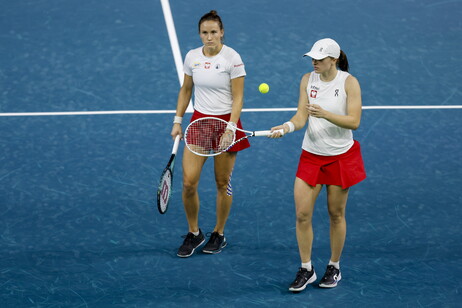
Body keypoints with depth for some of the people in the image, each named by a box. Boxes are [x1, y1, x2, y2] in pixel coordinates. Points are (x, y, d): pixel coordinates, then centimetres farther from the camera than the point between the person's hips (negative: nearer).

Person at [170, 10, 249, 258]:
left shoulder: (232, 58, -12)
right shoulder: (192, 57, 1)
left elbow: (238, 98, -11)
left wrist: (231, 127, -21)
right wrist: (178, 121, 9)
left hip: (225, 122, -3)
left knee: (223, 183, 6)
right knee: (188, 182, -4)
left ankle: (219, 234, 24)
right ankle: (193, 234, 15)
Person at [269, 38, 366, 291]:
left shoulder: (349, 82, -11)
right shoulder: (308, 80, -1)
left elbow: (354, 121, -17)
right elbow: (302, 116, -4)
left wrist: (325, 114, -31)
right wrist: (288, 126, -25)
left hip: (341, 156, -3)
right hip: (311, 155, 3)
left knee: (336, 214, 8)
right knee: (302, 215, -3)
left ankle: (334, 267, 25)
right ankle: (306, 269, 12)